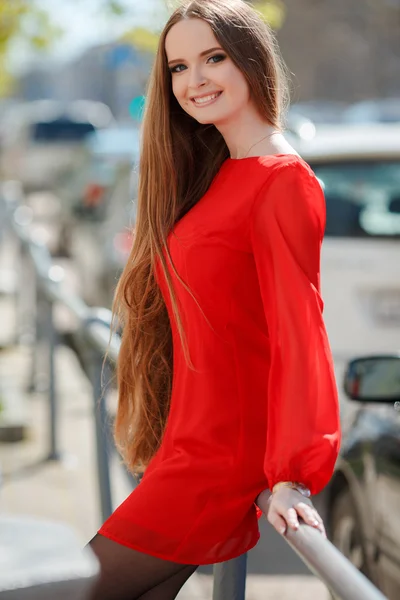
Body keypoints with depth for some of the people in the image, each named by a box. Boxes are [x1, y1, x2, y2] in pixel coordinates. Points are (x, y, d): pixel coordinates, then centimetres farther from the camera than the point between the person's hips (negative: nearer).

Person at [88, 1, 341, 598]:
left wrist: (290, 478, -24)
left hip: (220, 461, -8)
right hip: (189, 445, 8)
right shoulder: (213, 175, 14)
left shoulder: (283, 180, -13)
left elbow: (298, 331, -19)